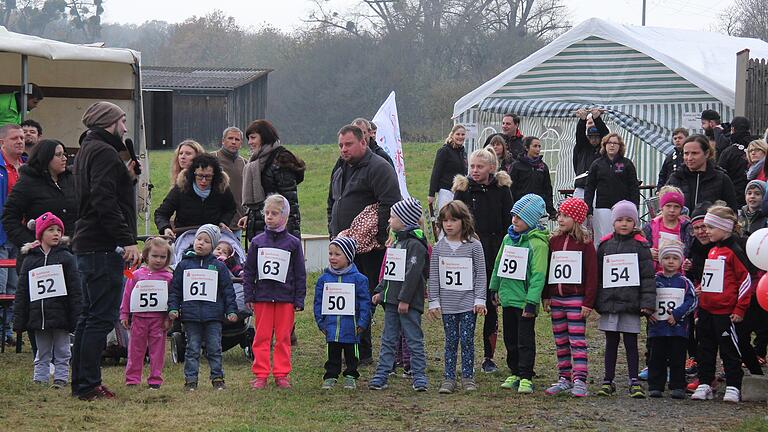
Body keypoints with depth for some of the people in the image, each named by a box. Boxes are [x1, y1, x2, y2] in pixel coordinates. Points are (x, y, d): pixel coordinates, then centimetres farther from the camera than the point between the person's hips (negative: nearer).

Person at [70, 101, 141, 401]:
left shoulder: (86, 151, 21)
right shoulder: (104, 152, -11)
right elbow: (105, 202, -22)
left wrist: (127, 177, 13)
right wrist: (127, 240, -23)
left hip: (87, 244, 11)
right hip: (103, 246, -11)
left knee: (90, 315, 15)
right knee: (102, 317, -8)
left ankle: (80, 382, 19)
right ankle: (90, 385, -8)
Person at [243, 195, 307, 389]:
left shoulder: (293, 243, 1)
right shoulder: (257, 242, 4)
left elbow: (300, 274, 4)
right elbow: (248, 271, 7)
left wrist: (299, 300, 0)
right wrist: (249, 296, 1)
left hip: (285, 298, -1)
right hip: (262, 297, 1)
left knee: (283, 337, 4)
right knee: (262, 337, 3)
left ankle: (281, 374, 11)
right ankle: (260, 374, 7)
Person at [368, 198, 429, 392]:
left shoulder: (415, 244, -14)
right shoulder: (396, 243, 15)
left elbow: (413, 274, -20)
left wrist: (405, 299, -22)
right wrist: (380, 291, 15)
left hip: (409, 303, -9)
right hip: (391, 301, 9)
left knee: (414, 339, -2)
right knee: (388, 339, 10)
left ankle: (419, 376, 4)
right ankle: (381, 375, 13)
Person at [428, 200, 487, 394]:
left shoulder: (474, 245, -3)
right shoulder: (438, 247, 3)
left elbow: (480, 274, -2)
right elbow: (434, 277, 5)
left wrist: (480, 300, -6)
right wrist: (434, 302, 1)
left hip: (469, 303, -2)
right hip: (447, 304, 2)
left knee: (467, 340, 1)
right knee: (451, 341, 6)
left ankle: (468, 377, 11)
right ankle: (449, 378, 9)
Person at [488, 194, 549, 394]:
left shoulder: (538, 243, -15)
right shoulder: (509, 238, 9)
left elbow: (538, 275, -18)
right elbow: (499, 264, 19)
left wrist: (531, 302, -21)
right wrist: (495, 288, 18)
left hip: (525, 301, -7)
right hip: (508, 298, 7)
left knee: (525, 340, -2)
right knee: (510, 339, 15)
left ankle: (526, 377, 3)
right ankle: (515, 373, 25)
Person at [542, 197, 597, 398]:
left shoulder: (584, 243, -6)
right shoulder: (554, 241, 9)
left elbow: (592, 274, -8)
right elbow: (546, 268, 13)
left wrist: (588, 302, -12)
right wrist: (545, 296, 9)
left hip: (576, 298, -6)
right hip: (555, 298, 6)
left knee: (577, 340, -7)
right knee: (561, 341, 10)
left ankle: (579, 381, -9)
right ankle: (564, 379, 16)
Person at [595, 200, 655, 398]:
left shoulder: (640, 245, 0)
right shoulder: (605, 245, 8)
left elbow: (648, 276, -3)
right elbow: (597, 275, 11)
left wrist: (647, 302, -11)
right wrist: (596, 302, 6)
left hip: (631, 304, -3)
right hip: (609, 304, 3)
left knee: (631, 343, 2)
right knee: (611, 342, 9)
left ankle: (634, 381, 7)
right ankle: (608, 381, 15)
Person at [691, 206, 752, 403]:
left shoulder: (734, 251, -10)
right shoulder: (712, 251, 15)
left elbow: (746, 280, -12)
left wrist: (740, 309, -13)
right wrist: (701, 292, 20)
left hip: (725, 312, -8)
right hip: (707, 311, 8)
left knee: (729, 350, 0)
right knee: (705, 349, 11)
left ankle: (733, 387, 6)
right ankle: (704, 385, 18)